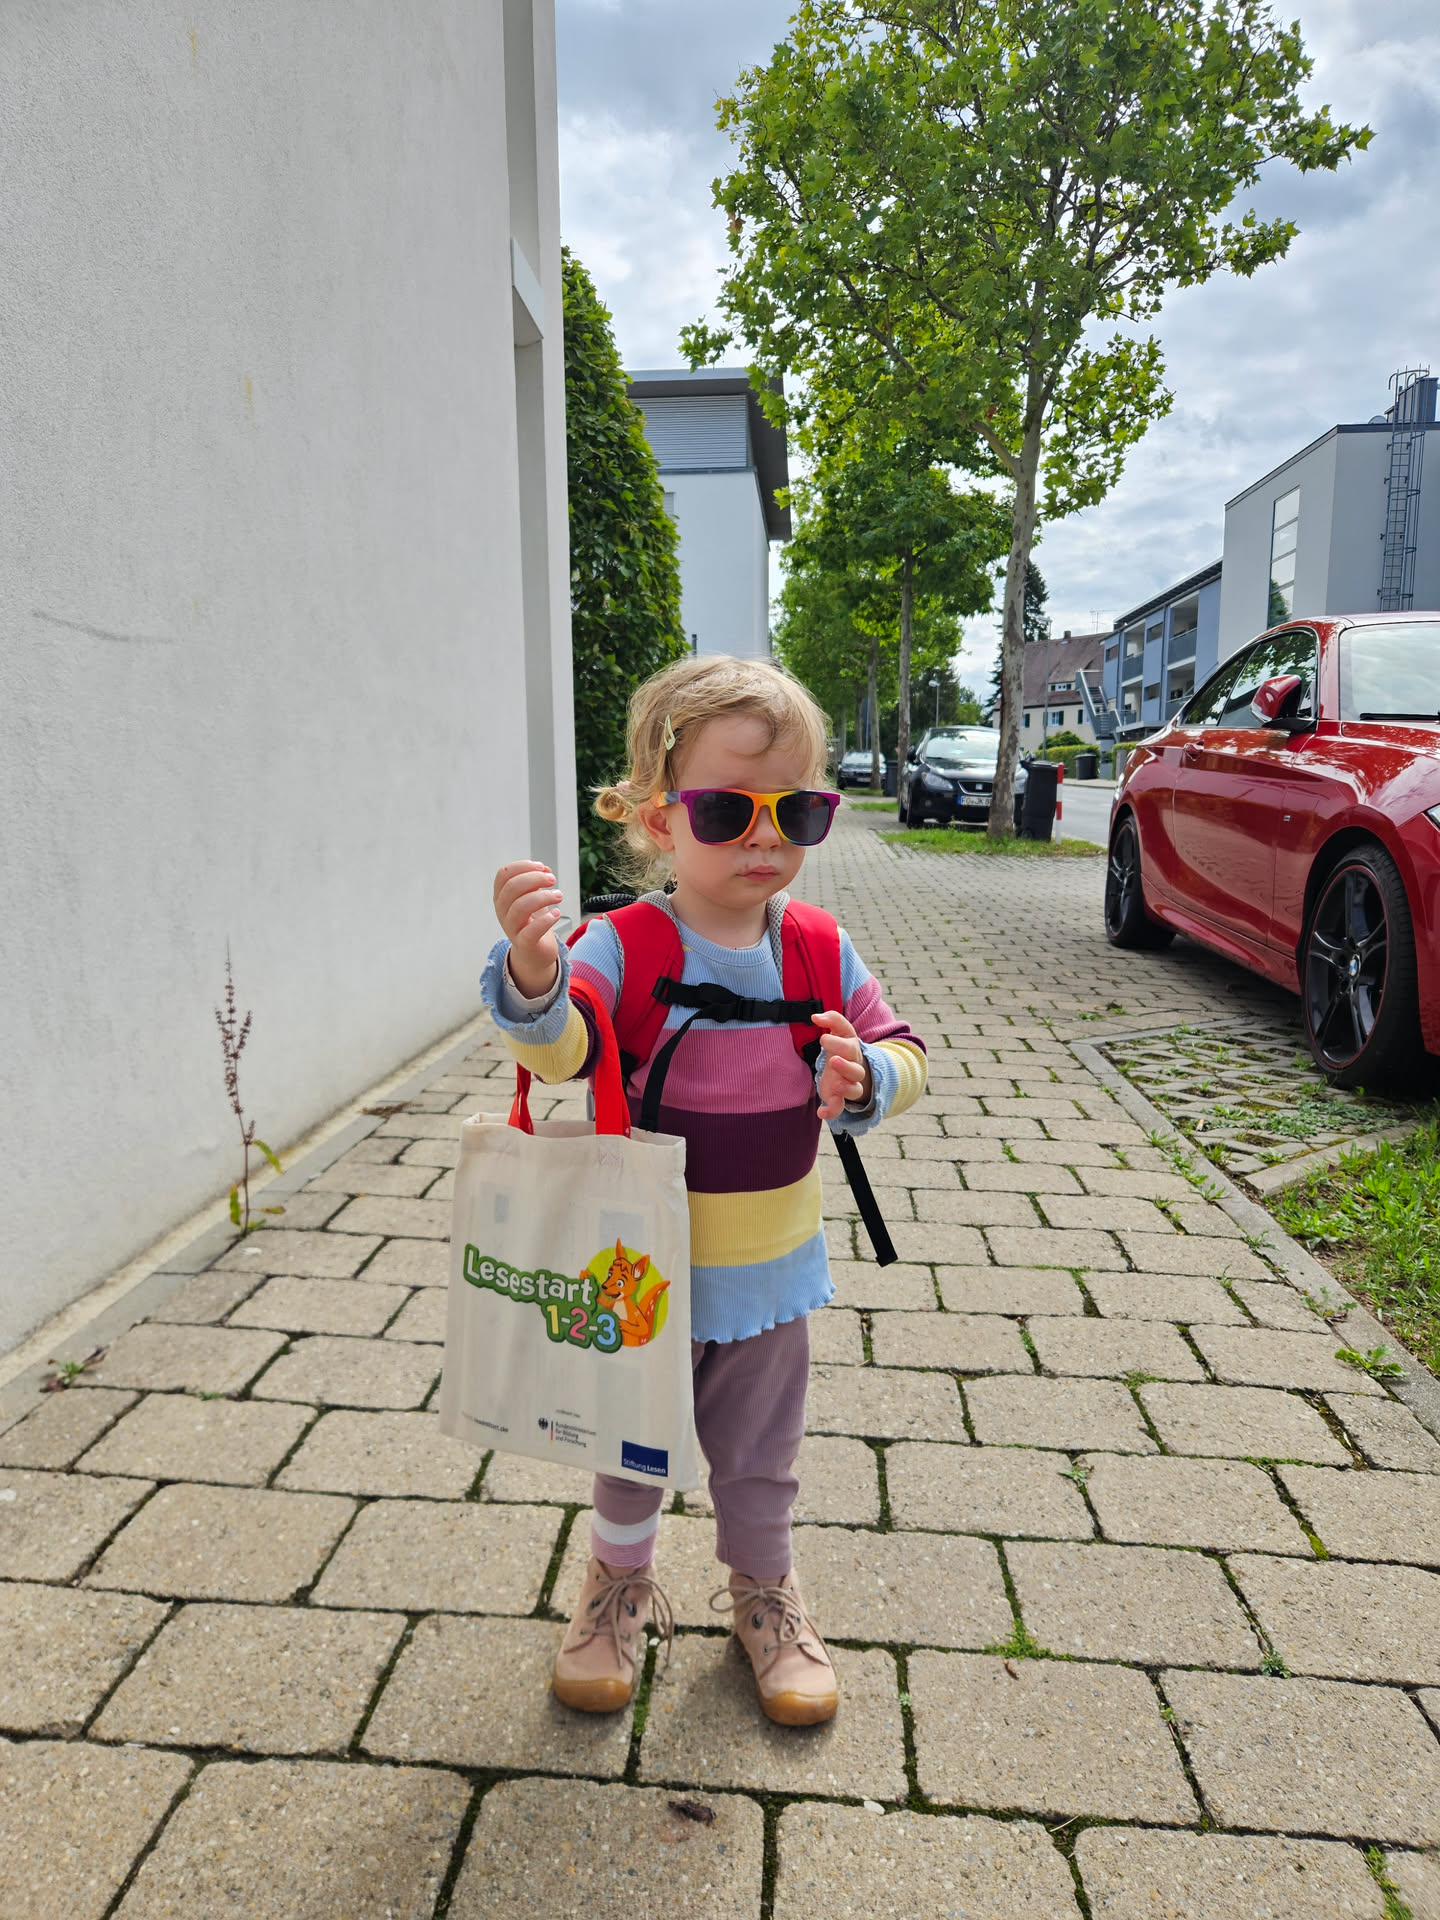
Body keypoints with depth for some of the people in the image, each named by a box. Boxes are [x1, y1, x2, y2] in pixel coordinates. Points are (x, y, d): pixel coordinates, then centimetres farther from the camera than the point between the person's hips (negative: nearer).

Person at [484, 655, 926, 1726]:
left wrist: (867, 1076, -23)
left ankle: (765, 1591, 49)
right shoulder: (624, 947, -20)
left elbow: (903, 1053, 0)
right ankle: (622, 1582, 49)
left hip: (771, 1271, 3)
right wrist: (534, 976, -57)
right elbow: (559, 1050, -35)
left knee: (761, 1453, 23)